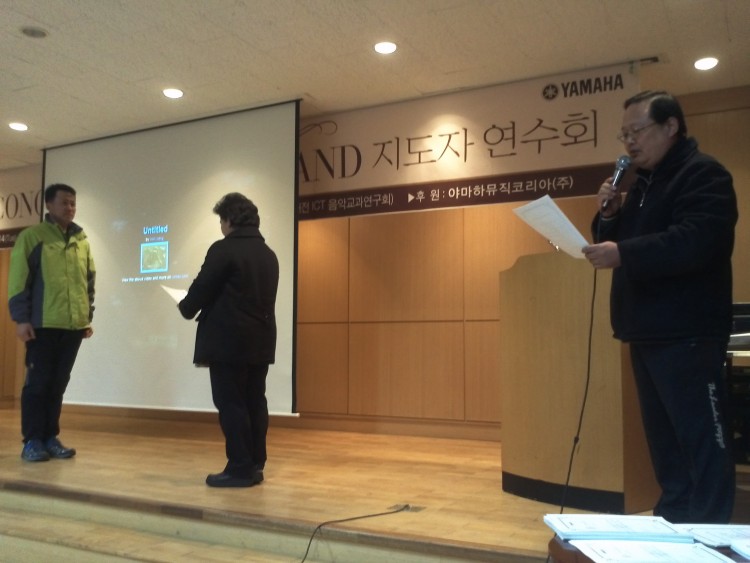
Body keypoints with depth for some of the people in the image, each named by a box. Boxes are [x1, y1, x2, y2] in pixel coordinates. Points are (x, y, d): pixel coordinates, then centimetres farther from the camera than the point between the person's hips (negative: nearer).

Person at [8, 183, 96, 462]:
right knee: (38, 382, 1)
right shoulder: (31, 236, 0)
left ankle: (50, 437, 17)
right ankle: (32, 440, 9)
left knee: (58, 383, 9)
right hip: (43, 324, -4)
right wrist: (21, 318, -11)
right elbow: (18, 279, -5)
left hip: (74, 325, 4)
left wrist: (88, 317, 14)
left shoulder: (82, 241, 14)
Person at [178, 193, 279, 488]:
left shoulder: (223, 249, -11)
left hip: (229, 340, -7)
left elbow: (202, 288, -10)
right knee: (254, 403, 11)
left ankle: (240, 468, 0)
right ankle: (255, 465, 17)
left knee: (231, 404, -2)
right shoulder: (268, 254, 13)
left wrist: (186, 308, 12)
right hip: (260, 340, 8)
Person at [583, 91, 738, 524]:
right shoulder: (643, 182, 20)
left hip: (687, 333, -9)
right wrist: (609, 215, 2)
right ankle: (674, 517, 24)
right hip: (648, 331, 9)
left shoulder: (703, 174, -8)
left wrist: (622, 254, -28)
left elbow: (695, 243, -25)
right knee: (663, 435, 14)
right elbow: (620, 243, 20)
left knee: (702, 436, -4)